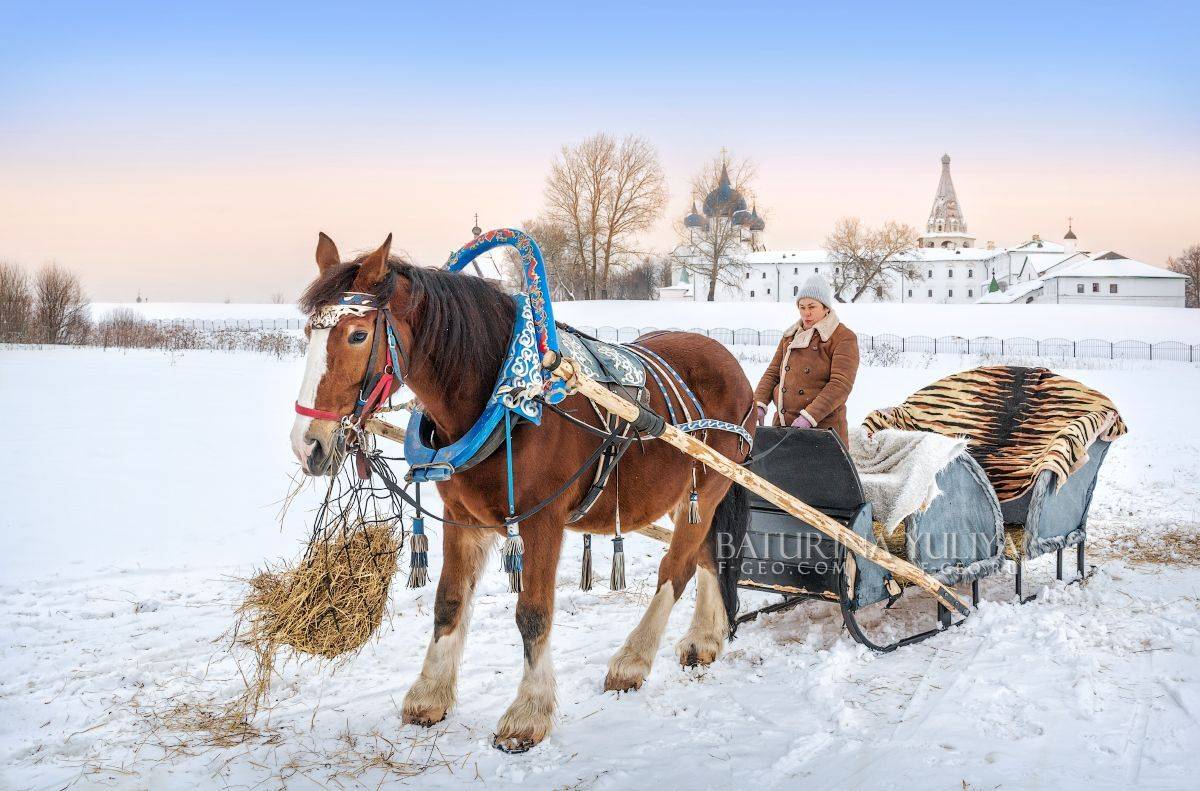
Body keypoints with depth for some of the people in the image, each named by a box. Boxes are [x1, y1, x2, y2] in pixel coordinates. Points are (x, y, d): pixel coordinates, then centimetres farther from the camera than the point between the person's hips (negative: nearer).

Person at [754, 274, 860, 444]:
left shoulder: (844, 338, -3)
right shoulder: (790, 335, 18)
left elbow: (840, 385, -13)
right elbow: (772, 373, 16)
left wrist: (809, 417, -23)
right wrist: (759, 403, -3)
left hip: (823, 426, -5)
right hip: (783, 425, 5)